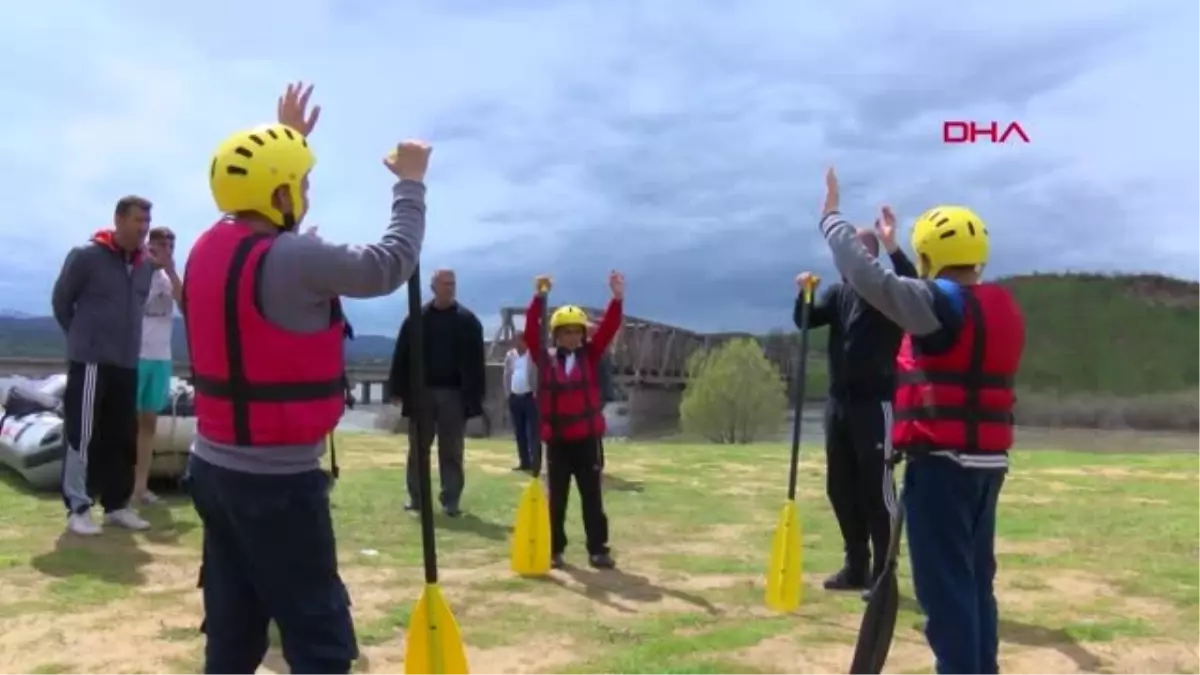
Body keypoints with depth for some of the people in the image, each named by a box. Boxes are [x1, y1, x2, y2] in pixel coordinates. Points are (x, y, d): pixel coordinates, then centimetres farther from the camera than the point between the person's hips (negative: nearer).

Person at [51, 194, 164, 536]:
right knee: (83, 436, -4)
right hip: (90, 362, -6)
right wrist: (82, 337, 8)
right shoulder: (86, 256, -8)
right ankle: (78, 509, 3)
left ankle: (116, 505, 19)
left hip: (127, 364, 6)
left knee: (123, 438, 9)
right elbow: (61, 301, 2)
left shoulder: (146, 264, 6)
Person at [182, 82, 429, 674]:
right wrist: (410, 184, 0)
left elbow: (263, 183, 26)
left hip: (214, 467, 9)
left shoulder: (208, 248, 5)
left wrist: (290, 138, 31)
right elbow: (391, 266, -13)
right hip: (277, 480, -9)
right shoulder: (292, 259, -19)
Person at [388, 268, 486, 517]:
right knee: (418, 448, 10)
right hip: (421, 392, 1)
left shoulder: (467, 320, 2)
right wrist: (399, 390, -2)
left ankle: (450, 500, 10)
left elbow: (476, 362, -1)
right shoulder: (416, 319, 4)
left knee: (452, 451, 4)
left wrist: (476, 395, -7)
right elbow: (401, 357, 3)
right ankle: (416, 497, 22)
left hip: (454, 394, -1)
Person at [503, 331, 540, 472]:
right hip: (514, 398, 6)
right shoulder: (510, 355, 10)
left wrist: (536, 393, -12)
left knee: (533, 432, -5)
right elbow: (507, 375, 15)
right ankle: (524, 462, 17)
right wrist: (508, 393, 10)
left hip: (530, 397, -6)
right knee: (519, 433, 9)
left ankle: (535, 463, -3)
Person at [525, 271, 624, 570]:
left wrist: (617, 298, -19)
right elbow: (531, 333, -10)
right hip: (557, 439, 0)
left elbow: (608, 329, -6)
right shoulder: (546, 359, 1)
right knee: (557, 498, 8)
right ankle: (554, 550, 17)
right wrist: (539, 298, -19)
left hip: (587, 438, 0)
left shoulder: (590, 356, 4)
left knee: (592, 497, 6)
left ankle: (598, 549, 12)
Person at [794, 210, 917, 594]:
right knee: (840, 489, 11)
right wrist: (803, 294, -13)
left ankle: (884, 572, 3)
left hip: (876, 402, -7)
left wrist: (892, 247, -38)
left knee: (877, 489, -6)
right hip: (839, 402, 7)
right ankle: (856, 565, 23)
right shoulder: (838, 293, 13)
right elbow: (806, 321, 6)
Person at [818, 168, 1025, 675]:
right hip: (987, 463, 9)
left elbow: (867, 277, -23)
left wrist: (832, 216, -9)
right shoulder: (1004, 308, 11)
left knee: (945, 584, -2)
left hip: (942, 462, -8)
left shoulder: (941, 304, -14)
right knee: (975, 578, 17)